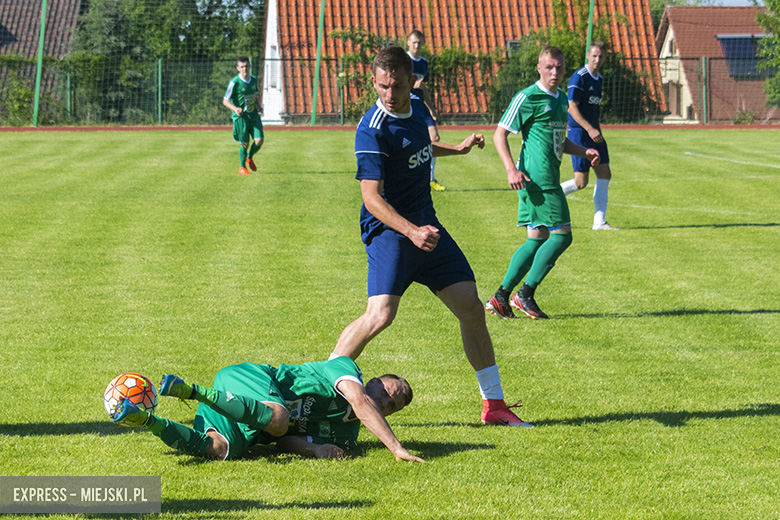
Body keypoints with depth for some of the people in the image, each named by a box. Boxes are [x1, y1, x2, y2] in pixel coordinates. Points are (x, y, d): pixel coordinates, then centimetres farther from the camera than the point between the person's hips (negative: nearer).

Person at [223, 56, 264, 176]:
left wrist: (259, 105, 6)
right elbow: (225, 100, -10)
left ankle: (250, 158, 26)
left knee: (259, 141, -6)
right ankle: (242, 167, 24)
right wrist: (234, 108, -27)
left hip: (253, 115, 4)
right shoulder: (234, 82, -11)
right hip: (241, 116, -4)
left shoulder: (254, 80, 6)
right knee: (245, 143, 0)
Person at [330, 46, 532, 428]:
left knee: (471, 307, 6)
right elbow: (372, 198, -23)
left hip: (426, 227, 8)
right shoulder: (373, 130, -19)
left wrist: (458, 149, 39)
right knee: (380, 315, -23)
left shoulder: (416, 109, 6)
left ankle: (494, 406, 16)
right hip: (389, 229, -8)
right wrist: (412, 231, -34)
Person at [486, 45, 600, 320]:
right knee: (561, 234, -10)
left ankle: (500, 298, 11)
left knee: (538, 239, 9)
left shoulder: (561, 99, 18)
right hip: (538, 179, -9)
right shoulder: (528, 98, -8)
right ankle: (525, 295, -5)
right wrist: (512, 170, -20)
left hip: (549, 176, 9)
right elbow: (500, 134, -9)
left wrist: (584, 152, 14)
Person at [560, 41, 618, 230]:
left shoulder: (599, 79, 14)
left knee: (604, 175, 1)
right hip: (578, 132, -8)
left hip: (594, 132, 8)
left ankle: (599, 222, 6)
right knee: (581, 182, -9)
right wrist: (590, 129, -24)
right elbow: (572, 107, -18)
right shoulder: (579, 78, -13)